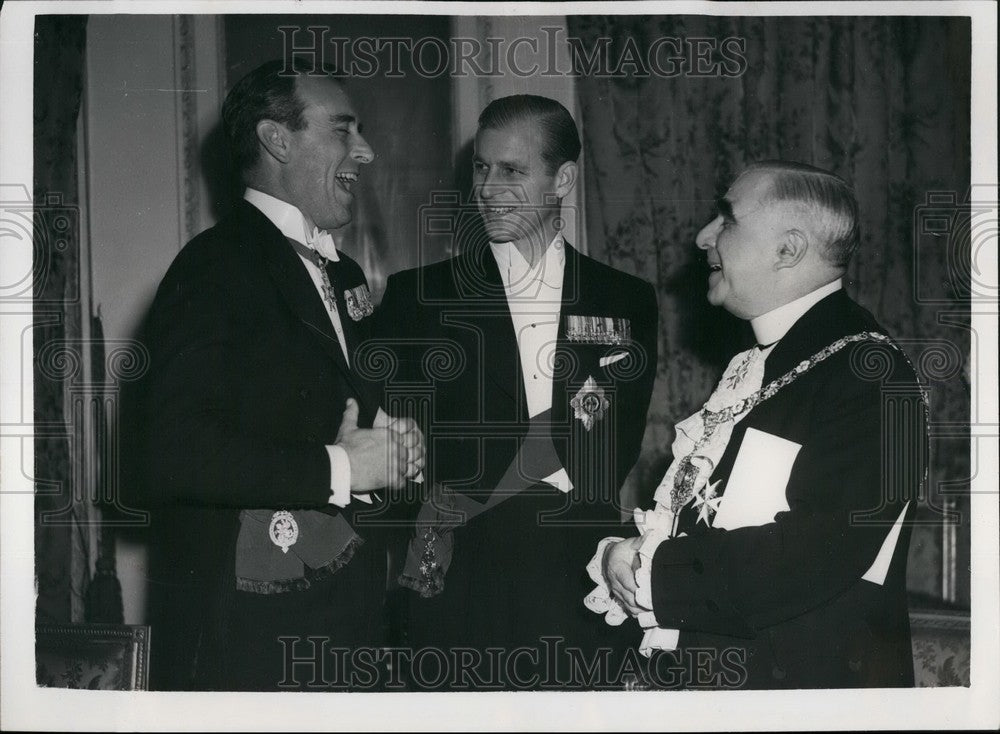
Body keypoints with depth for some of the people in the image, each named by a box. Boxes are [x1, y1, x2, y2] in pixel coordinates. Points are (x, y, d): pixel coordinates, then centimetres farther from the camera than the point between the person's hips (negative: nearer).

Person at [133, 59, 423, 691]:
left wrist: (389, 441, 4)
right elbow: (175, 455, -24)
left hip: (351, 608, 8)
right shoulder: (216, 267, -13)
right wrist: (338, 467, -19)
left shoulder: (343, 273, 17)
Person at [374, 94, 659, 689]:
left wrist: (471, 498, -6)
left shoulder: (627, 303, 10)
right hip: (460, 591, -1)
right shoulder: (418, 296, 7)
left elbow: (618, 454, 2)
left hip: (582, 594, 1)